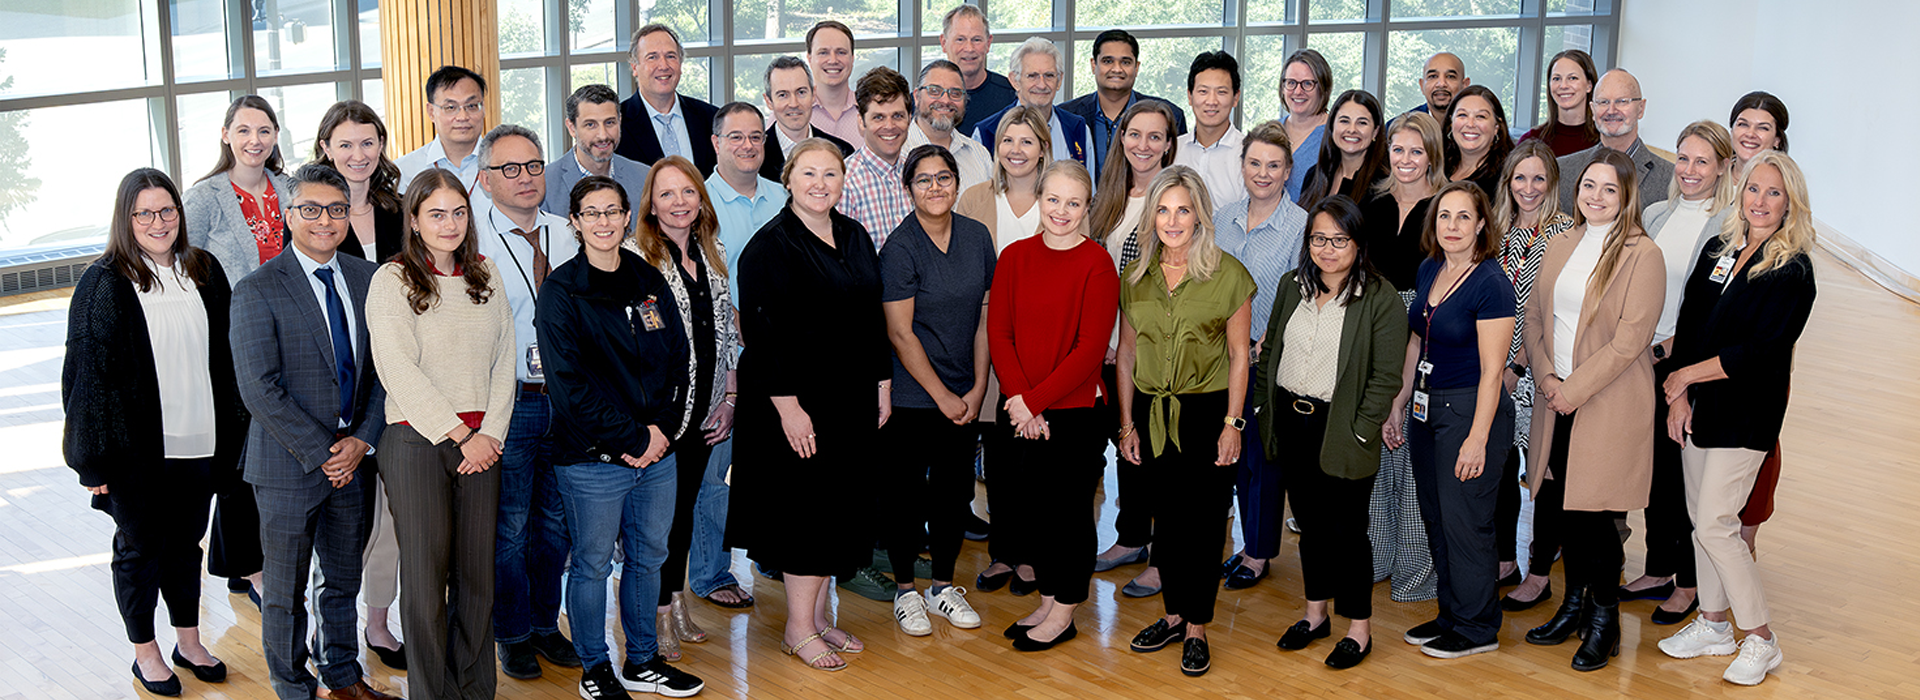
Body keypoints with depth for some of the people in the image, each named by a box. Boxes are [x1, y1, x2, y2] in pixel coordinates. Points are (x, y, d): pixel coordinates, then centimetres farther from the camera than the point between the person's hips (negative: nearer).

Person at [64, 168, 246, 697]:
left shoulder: (204, 272, 5)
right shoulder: (105, 283, -10)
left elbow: (223, 358, 12)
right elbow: (88, 371, -10)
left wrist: (229, 433, 10)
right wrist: (94, 457, -12)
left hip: (197, 442, 4)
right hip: (137, 448, -4)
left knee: (186, 543, 17)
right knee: (139, 548, 10)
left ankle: (189, 641, 31)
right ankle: (145, 652, 24)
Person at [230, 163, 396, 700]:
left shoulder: (366, 279, 5)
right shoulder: (256, 292, -11)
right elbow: (260, 389, -15)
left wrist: (362, 440, -7)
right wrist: (320, 453, -16)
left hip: (354, 458, 5)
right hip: (289, 465, -4)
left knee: (344, 581, 18)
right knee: (286, 592, 8)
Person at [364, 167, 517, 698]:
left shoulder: (486, 277, 11)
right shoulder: (392, 281, -3)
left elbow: (504, 361, 9)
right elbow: (400, 372, -11)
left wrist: (490, 434, -3)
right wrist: (461, 434, -12)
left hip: (481, 442, 4)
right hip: (417, 441, -4)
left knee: (478, 572, 7)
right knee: (426, 576, 1)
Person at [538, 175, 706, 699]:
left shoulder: (649, 281, 9)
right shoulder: (561, 292, -7)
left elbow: (678, 357, 10)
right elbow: (570, 382, -14)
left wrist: (662, 428, -4)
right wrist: (630, 438, -15)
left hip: (657, 451, 5)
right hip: (592, 458, -5)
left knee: (648, 557, 14)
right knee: (593, 564, 5)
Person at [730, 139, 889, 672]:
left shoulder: (855, 237, 11)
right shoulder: (769, 247, -10)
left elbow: (873, 316, 16)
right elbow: (763, 332, -15)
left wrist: (882, 383, 12)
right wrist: (786, 404, -19)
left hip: (852, 399, 7)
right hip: (799, 401, -7)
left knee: (842, 507, 10)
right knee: (810, 506, -4)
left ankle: (818, 617, 21)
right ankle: (798, 628, 7)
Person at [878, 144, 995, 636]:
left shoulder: (976, 237, 3)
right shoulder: (900, 247, -13)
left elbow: (984, 316, 7)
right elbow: (900, 334, -12)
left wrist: (977, 390, 1)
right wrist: (942, 396, -10)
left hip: (963, 397, 5)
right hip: (911, 394, -5)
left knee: (956, 490, 10)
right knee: (908, 492, 4)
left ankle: (943, 586, 25)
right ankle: (905, 590, 19)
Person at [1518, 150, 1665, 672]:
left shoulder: (1642, 256, -9)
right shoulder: (1560, 247, 11)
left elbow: (1629, 340, -14)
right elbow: (1534, 315, 13)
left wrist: (1574, 390, -14)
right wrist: (1545, 376, -3)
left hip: (1609, 407, -6)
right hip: (1557, 399, 6)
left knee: (1596, 511, -4)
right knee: (1565, 505, 10)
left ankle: (1604, 621, 11)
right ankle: (1574, 604, 27)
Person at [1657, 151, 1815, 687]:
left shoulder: (1794, 271, -11)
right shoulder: (1717, 252, 8)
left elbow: (1760, 352, -17)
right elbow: (1687, 326, 8)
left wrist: (1687, 374, -11)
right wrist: (1679, 395, -1)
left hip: (1747, 413, -6)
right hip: (1699, 406, 7)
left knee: (1714, 524, -9)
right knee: (1701, 518, 12)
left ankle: (1761, 640, 4)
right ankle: (1714, 624, 26)